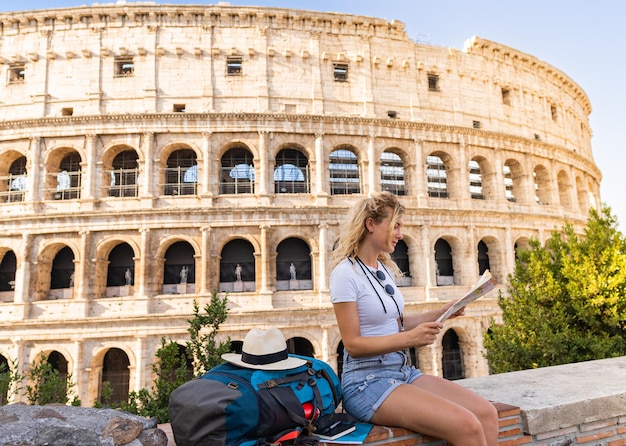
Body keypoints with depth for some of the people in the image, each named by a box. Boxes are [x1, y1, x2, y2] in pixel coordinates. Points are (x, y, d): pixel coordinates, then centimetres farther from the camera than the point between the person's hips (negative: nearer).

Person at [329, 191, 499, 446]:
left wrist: (441, 312, 6)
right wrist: (410, 338, -25)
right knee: (466, 425, -22)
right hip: (367, 381, -8)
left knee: (486, 413, -8)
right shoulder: (346, 273, -13)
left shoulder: (386, 269, 11)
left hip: (403, 371, 8)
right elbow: (353, 344, -16)